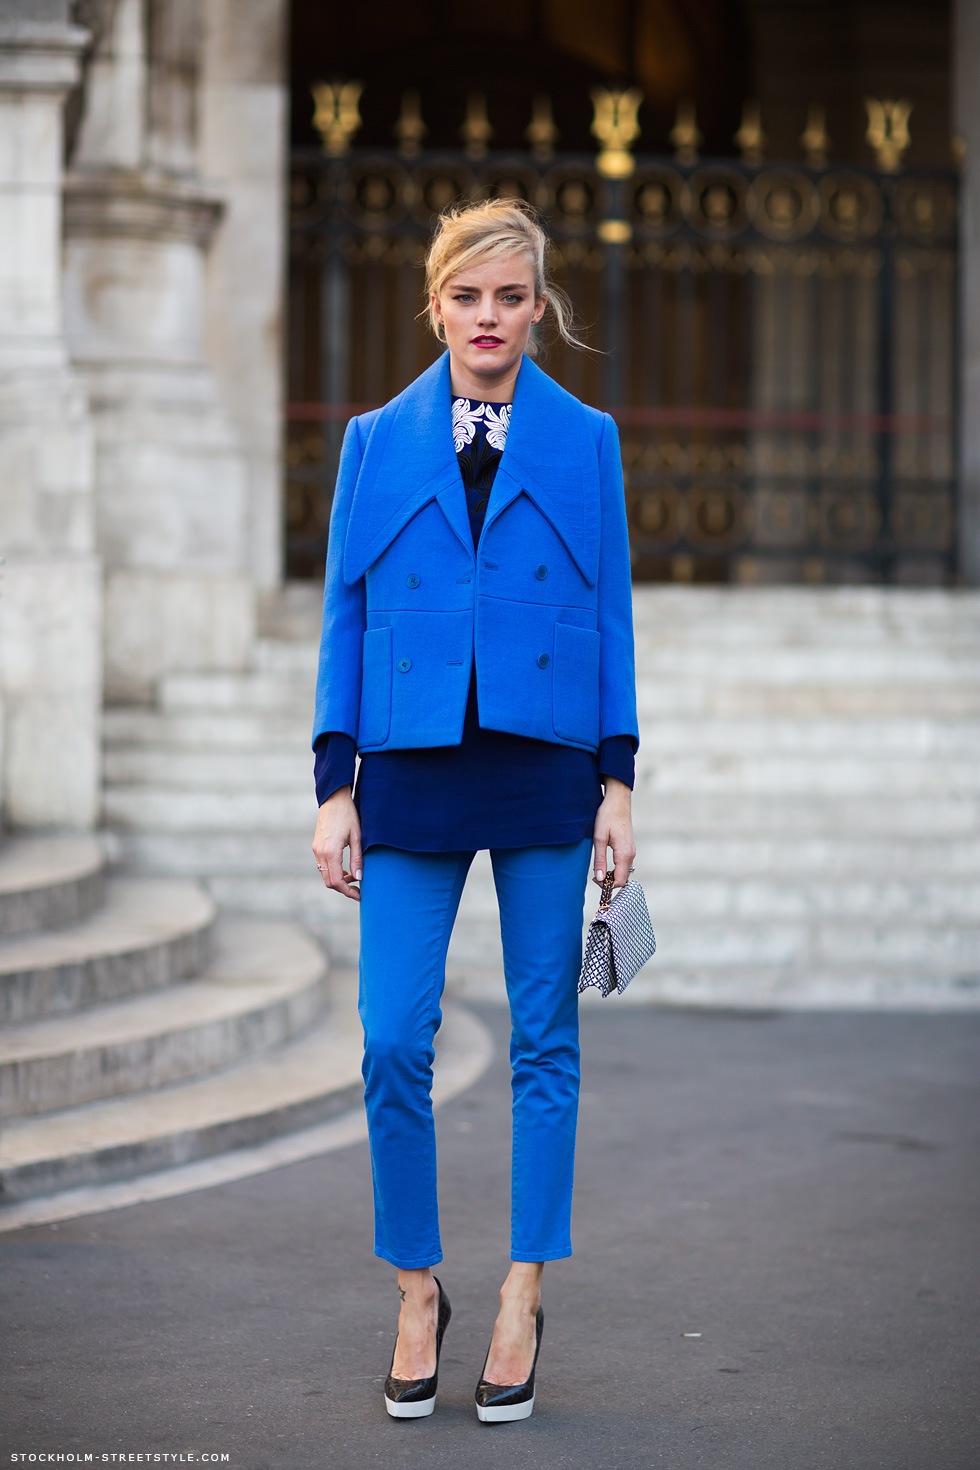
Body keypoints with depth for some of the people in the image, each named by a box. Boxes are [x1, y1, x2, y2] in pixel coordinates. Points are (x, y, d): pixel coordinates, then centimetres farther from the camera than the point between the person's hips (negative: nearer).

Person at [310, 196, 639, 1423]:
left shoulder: (584, 441, 6)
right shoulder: (376, 443, 7)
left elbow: (611, 615, 6)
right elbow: (345, 618, 7)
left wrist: (616, 783, 0)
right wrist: (336, 786, 1)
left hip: (546, 766, 0)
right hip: (412, 766, 0)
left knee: (543, 1041, 4)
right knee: (393, 1043, -4)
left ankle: (522, 1299, 14)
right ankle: (417, 1292, 12)